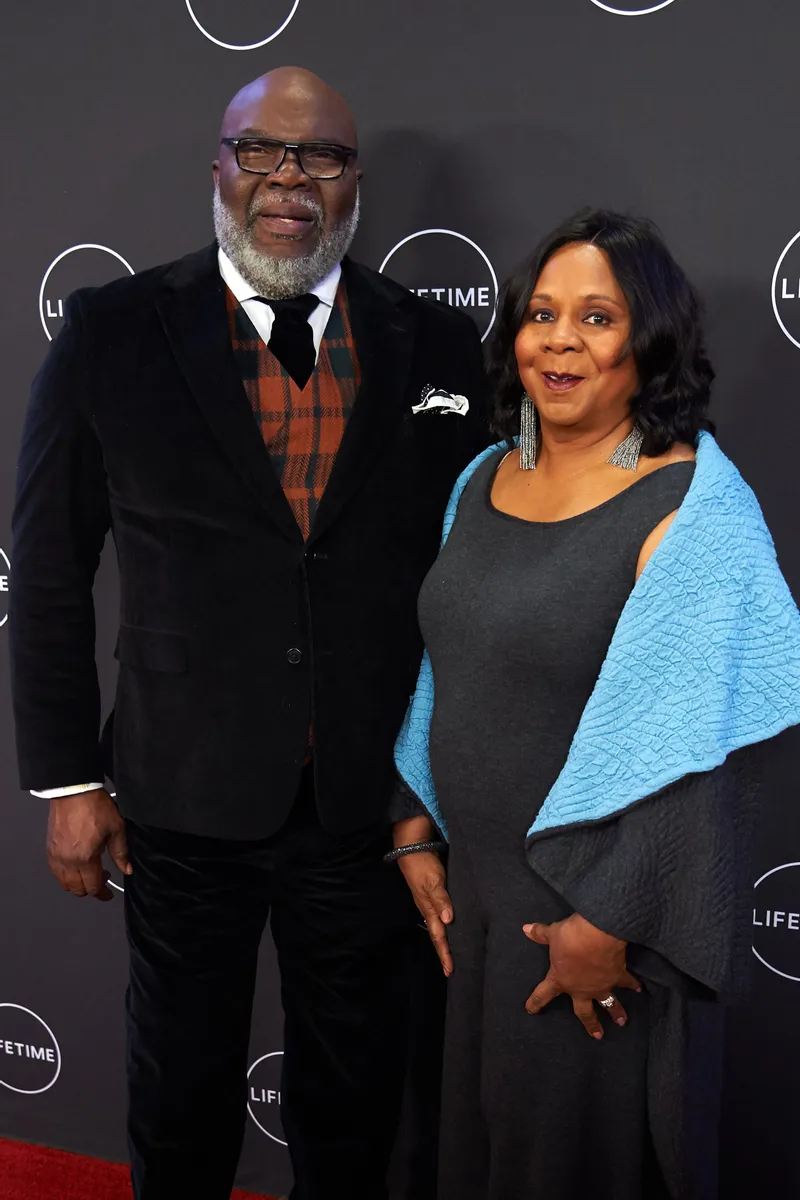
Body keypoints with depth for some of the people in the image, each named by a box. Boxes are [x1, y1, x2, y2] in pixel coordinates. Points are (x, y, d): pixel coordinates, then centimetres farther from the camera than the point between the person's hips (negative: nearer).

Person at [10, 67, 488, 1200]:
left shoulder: (437, 344, -1)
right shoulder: (112, 333, -5)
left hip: (372, 800, 1)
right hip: (186, 801, -1)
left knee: (353, 1086, 20)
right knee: (183, 1085, 20)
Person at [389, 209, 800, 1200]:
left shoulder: (694, 506, -17)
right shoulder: (485, 479, 4)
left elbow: (689, 745, -21)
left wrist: (606, 924, -19)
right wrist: (414, 830, 9)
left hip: (596, 902, -6)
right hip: (472, 889, 6)